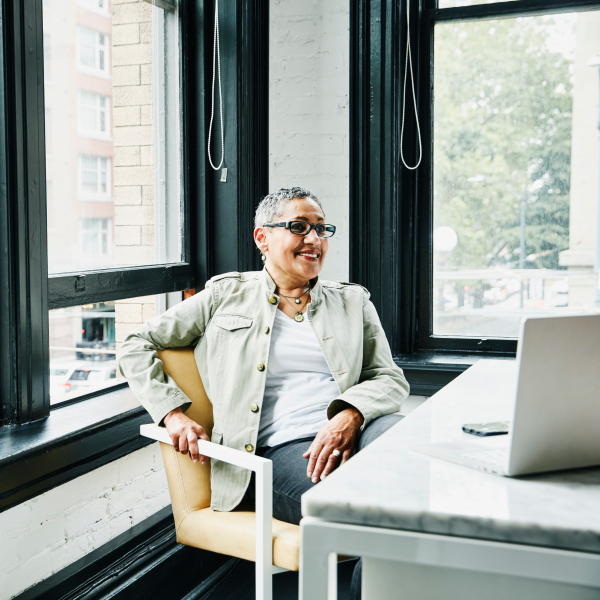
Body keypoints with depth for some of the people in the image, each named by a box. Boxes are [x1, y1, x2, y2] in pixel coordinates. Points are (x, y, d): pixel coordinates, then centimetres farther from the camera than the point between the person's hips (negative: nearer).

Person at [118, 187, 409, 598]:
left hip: (351, 436, 4)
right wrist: (173, 413, -1)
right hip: (280, 451, -3)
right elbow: (137, 347, 16)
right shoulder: (226, 297, 16)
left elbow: (391, 378, 12)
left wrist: (350, 415, -11)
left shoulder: (353, 302, 22)